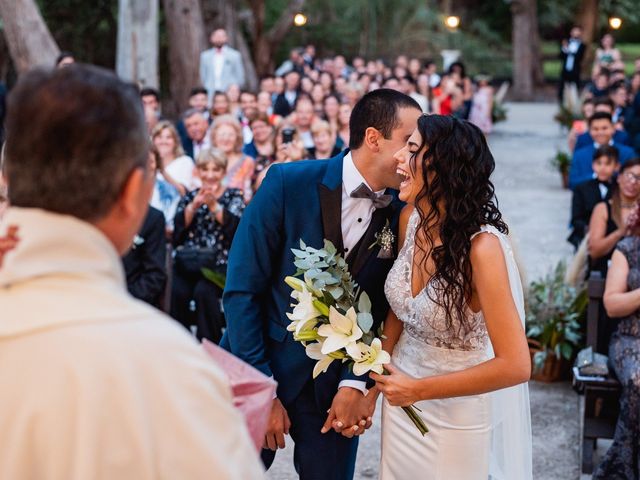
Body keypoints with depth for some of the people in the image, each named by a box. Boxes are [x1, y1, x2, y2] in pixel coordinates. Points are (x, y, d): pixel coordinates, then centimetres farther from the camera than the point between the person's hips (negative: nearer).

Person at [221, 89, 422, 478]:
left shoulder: (401, 215, -6)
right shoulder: (288, 183, -14)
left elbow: (381, 311, 0)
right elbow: (242, 290, -13)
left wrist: (355, 384, -13)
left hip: (334, 385, 2)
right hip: (259, 368, -2)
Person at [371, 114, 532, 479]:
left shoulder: (482, 245, -27)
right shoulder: (411, 217, -9)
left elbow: (515, 365, -27)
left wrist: (418, 390, -20)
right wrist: (375, 381, -4)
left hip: (457, 415, -6)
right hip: (403, 398, 6)